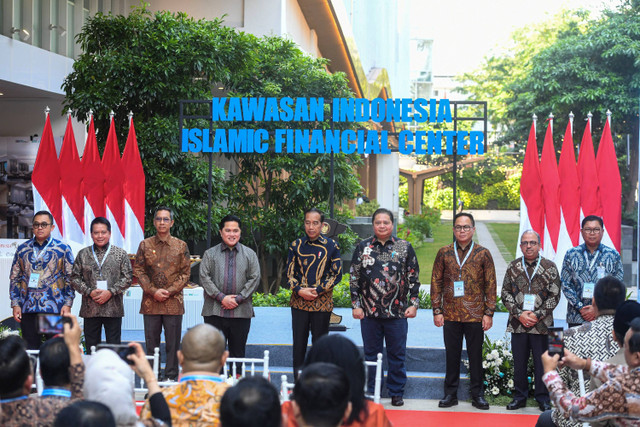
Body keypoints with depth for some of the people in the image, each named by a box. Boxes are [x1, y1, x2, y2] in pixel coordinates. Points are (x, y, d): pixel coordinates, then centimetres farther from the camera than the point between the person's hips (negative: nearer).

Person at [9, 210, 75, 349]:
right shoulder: (22, 249, 11)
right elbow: (14, 278, 13)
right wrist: (15, 304, 4)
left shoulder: (63, 249, 3)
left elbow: (70, 279, 2)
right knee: (30, 349, 7)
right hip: (27, 309, 3)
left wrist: (67, 304, -6)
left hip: (54, 308, -3)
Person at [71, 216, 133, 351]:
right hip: (90, 309, 1)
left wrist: (110, 292, -12)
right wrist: (89, 292, -9)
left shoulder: (120, 254, 5)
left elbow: (127, 277, 0)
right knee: (91, 347, 6)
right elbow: (75, 278, 6)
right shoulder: (83, 254, 9)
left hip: (113, 309, -1)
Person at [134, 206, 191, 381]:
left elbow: (185, 273, 3)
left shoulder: (181, 246, 5)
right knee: (151, 343, 5)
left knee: (173, 343, 1)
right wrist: (153, 291, -9)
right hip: (150, 302, 1)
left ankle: (171, 376, 8)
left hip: (173, 301, -1)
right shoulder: (145, 245, 7)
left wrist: (169, 292, -9)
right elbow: (138, 270, 3)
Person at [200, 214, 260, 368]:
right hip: (214, 312, 0)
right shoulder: (210, 254, 9)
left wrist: (238, 299, -9)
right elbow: (204, 278, -1)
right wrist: (221, 298, -12)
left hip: (241, 312, 1)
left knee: (238, 353, 5)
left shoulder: (250, 254, 10)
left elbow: (255, 279, 2)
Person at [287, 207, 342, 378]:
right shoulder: (296, 245, 5)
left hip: (322, 302, -2)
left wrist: (317, 290, -11)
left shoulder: (331, 246, 0)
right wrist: (299, 290, -11)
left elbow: (337, 274, -1)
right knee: (299, 342, 5)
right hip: (299, 302, 2)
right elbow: (290, 273, 6)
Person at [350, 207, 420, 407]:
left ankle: (396, 393, 17)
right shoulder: (362, 247, 6)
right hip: (369, 312, 1)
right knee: (371, 354, 10)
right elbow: (354, 278, 7)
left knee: (397, 355, 6)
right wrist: (356, 304, 1)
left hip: (397, 313, -1)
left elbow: (413, 278, 6)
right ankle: (370, 392, 20)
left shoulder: (405, 247, 4)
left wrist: (413, 303, -1)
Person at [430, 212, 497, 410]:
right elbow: (436, 282, 7)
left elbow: (490, 285, 2)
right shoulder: (444, 253, 6)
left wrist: (489, 313, -3)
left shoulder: (483, 254, 2)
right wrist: (437, 310, 1)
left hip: (475, 315, -1)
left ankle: (477, 395, 16)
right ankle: (450, 394, 17)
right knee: (452, 355, 8)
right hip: (450, 315, 1)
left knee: (475, 355, 6)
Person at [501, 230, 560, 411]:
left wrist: (537, 315, -10)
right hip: (518, 324, 2)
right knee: (519, 362, 8)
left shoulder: (550, 267, 1)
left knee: (542, 362, 3)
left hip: (542, 324, -2)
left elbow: (554, 296, -1)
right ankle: (520, 397, 19)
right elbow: (506, 293, 6)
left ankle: (543, 398, 15)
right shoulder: (513, 267, 7)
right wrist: (519, 314, -7)